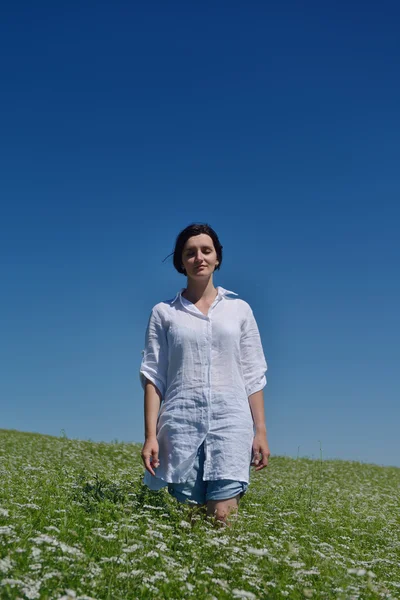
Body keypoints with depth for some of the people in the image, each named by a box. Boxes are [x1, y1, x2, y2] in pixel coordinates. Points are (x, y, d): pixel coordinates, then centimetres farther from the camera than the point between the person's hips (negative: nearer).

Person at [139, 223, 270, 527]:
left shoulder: (239, 309, 10)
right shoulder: (164, 312, 8)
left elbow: (253, 376, 9)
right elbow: (154, 377, 4)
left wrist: (261, 431, 4)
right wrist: (150, 435, -3)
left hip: (231, 421, 0)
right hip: (180, 423, 0)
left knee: (223, 516, -11)